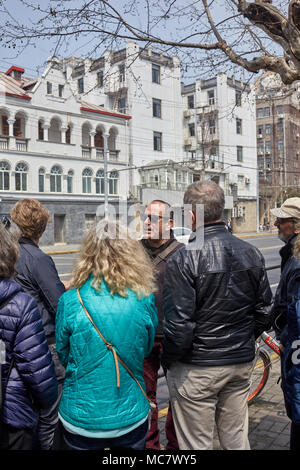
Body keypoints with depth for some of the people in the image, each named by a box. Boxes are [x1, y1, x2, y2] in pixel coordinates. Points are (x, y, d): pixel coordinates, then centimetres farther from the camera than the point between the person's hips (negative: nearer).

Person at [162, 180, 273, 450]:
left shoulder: (183, 259, -20)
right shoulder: (251, 253, 0)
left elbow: (178, 324, -21)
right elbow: (264, 310, 7)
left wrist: (168, 359, -3)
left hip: (197, 369, -5)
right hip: (242, 363, 6)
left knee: (197, 444, 13)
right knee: (237, 438, 22)